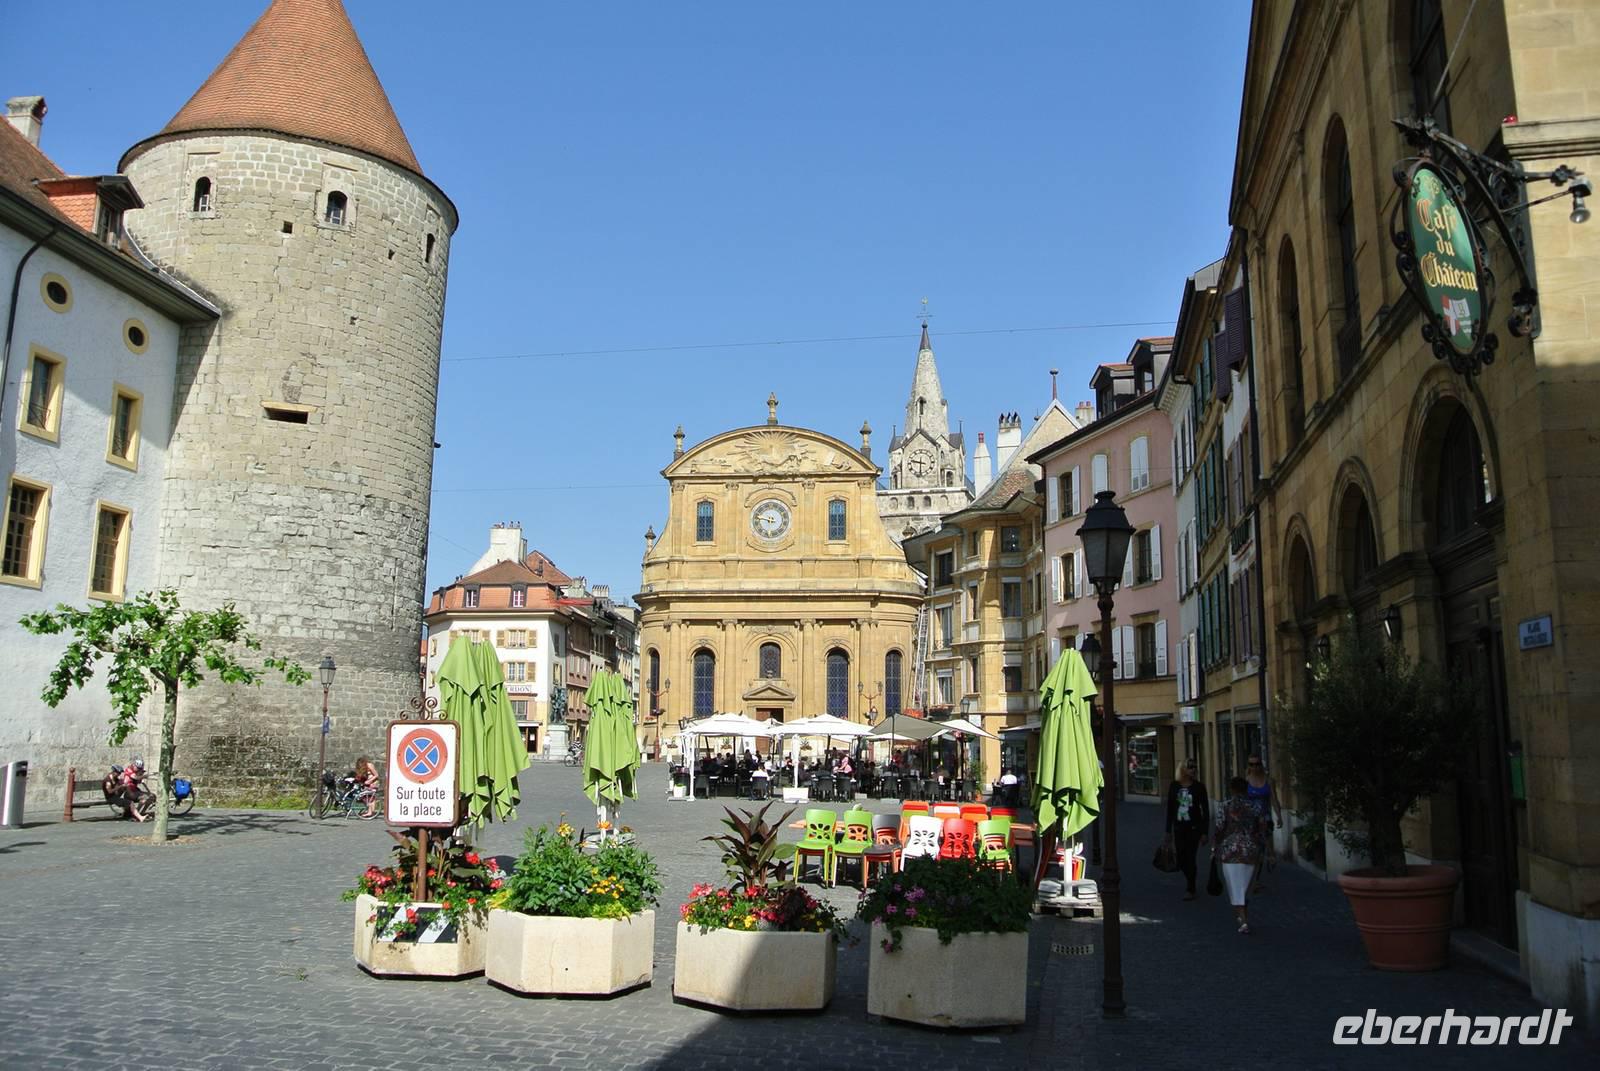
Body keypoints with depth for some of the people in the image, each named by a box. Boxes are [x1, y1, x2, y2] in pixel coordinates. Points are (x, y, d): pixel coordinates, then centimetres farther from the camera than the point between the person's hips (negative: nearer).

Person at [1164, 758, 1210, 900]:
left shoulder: (1198, 787, -5)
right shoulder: (1174, 786, 2)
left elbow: (1205, 810, -3)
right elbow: (1170, 808, 7)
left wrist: (1205, 832, -8)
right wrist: (1168, 831, 7)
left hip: (1194, 827, -3)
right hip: (1179, 827, 3)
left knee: (1190, 858, -6)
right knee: (1181, 859, 8)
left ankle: (1190, 889, 6)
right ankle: (1190, 881, 34)